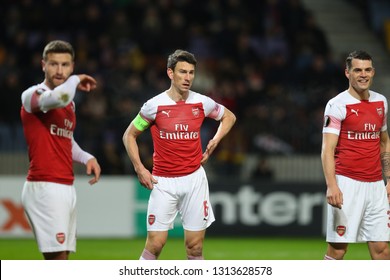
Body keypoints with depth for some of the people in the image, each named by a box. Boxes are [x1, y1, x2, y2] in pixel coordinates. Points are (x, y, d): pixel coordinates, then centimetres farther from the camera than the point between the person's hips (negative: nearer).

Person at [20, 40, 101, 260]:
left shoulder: (69, 103, 18)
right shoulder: (33, 95, -9)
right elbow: (59, 97, -32)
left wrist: (87, 158, 12)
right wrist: (76, 80, -11)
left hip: (67, 188, 9)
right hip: (45, 187, -9)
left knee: (62, 257, 8)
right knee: (57, 257, -15)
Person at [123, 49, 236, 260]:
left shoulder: (202, 103, 0)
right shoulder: (154, 105, -6)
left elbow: (229, 117, 20)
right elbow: (129, 135, 5)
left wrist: (215, 141, 6)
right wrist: (140, 169, -4)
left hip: (194, 179, 2)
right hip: (163, 181, -2)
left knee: (195, 246, 3)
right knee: (155, 244, -6)